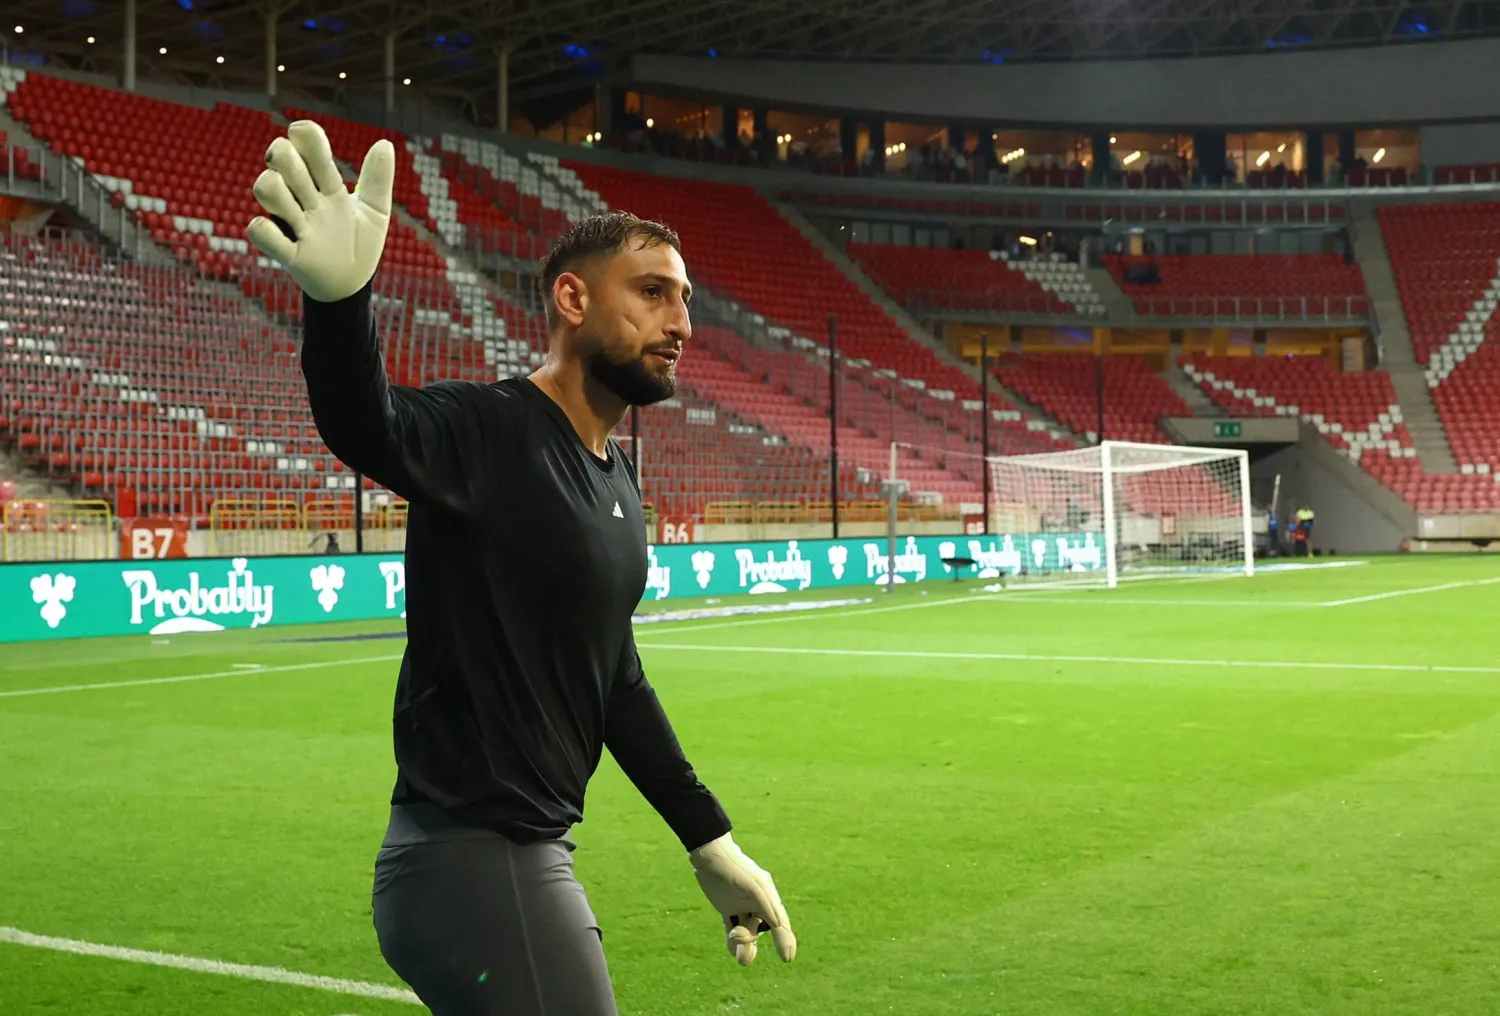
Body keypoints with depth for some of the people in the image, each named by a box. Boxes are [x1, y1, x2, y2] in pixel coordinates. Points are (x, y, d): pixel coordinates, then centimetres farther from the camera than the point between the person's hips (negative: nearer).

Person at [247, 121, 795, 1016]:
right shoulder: (491, 432, -15)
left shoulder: (618, 484, 11)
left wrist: (711, 842, 21)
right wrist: (339, 297, -59)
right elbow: (368, 424, -38)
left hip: (533, 854, 9)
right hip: (473, 864, -9)